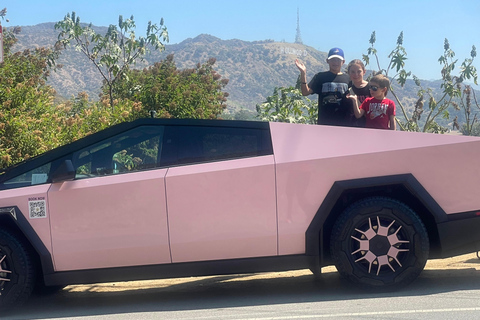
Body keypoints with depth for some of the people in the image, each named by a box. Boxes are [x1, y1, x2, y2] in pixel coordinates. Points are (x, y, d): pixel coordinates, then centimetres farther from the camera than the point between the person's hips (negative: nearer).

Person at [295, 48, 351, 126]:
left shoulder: (347, 78, 9)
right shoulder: (320, 77, 5)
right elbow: (306, 92, -5)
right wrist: (303, 73, -13)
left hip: (344, 123, 2)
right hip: (324, 122, -2)